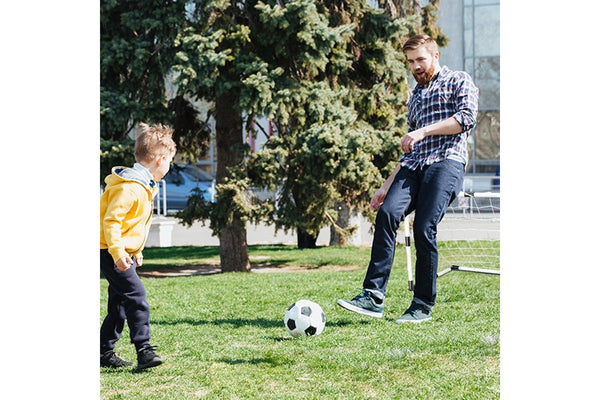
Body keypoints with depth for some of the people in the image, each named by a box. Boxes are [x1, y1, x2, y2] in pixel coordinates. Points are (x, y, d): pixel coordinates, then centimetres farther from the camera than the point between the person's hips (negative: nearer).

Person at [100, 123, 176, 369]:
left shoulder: (145, 186, 13)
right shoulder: (130, 187, -20)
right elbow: (111, 220, -24)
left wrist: (136, 251, 23)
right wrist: (118, 252, -28)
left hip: (124, 252, 10)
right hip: (112, 253, -10)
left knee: (120, 303, 11)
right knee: (136, 295, -17)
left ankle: (105, 352, 18)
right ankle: (144, 349, -19)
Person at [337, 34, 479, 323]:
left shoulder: (458, 81, 14)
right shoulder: (415, 96, 32)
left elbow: (467, 117, -5)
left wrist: (424, 130, -10)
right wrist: (386, 186, 24)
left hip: (447, 161, -5)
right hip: (413, 166, 5)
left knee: (424, 228, -20)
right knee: (387, 213, -21)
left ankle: (423, 305, -7)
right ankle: (374, 296, -27)